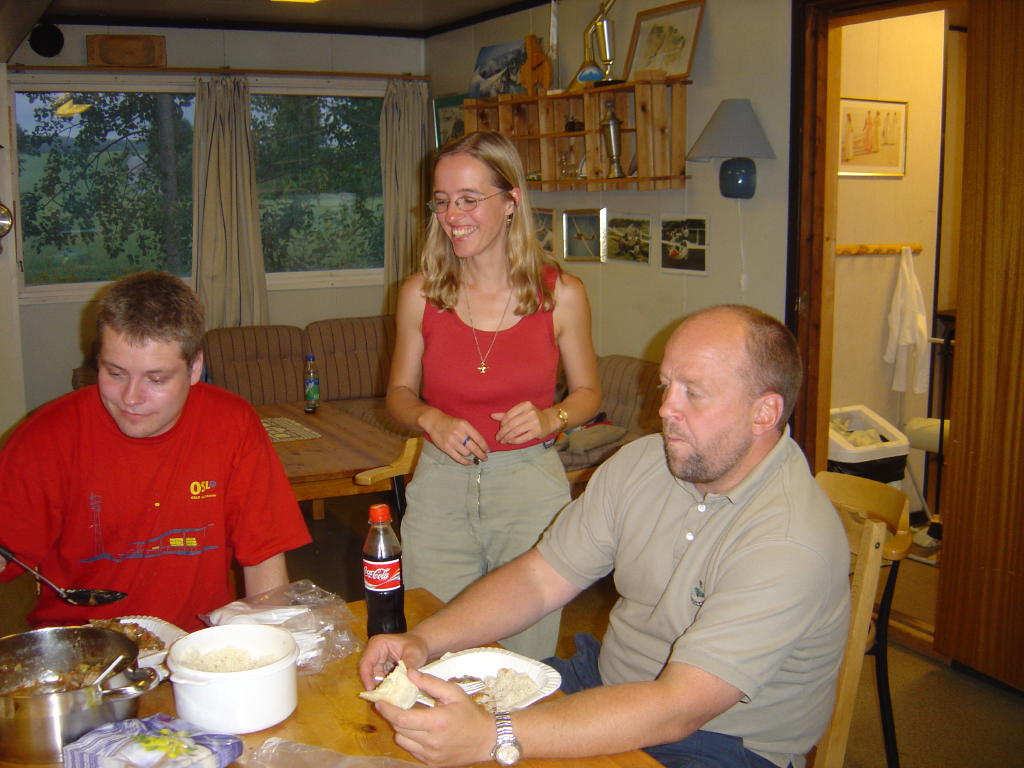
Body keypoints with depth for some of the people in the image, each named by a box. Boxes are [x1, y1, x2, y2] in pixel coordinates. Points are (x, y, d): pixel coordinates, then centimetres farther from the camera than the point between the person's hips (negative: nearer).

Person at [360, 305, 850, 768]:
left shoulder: (794, 541, -26)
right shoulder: (641, 463, -3)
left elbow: (677, 708, -32)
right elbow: (538, 579, -1)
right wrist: (424, 640, -16)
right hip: (605, 685, 6)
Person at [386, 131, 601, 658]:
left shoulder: (561, 294, -4)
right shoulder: (420, 294, -1)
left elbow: (588, 392, 9)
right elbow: (399, 391, 11)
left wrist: (550, 417, -12)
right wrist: (431, 419, -10)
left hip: (531, 488, -1)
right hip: (439, 488, 1)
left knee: (526, 659, 8)